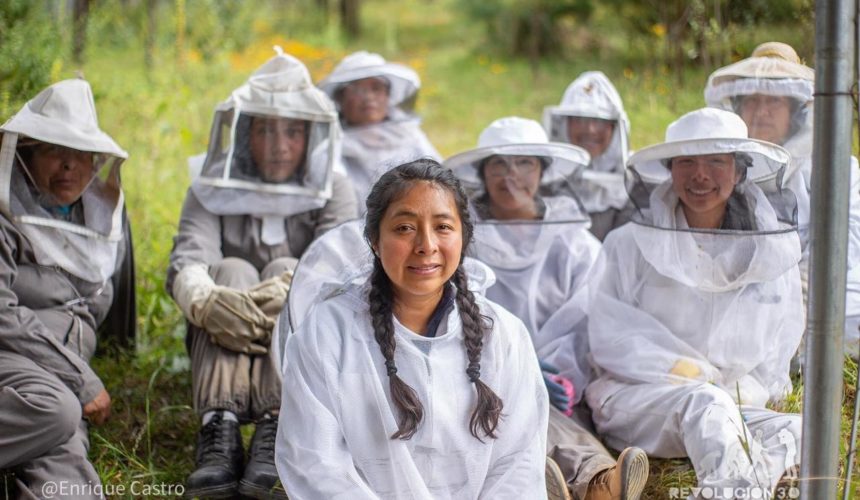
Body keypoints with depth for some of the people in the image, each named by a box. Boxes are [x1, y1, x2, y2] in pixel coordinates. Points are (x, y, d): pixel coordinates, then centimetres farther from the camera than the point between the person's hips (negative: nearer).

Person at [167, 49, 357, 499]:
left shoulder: (333, 194, 3)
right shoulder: (210, 193, 3)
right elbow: (185, 264, -16)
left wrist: (291, 288, -40)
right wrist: (207, 301, -41)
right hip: (222, 348, 0)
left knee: (284, 271, -26)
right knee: (233, 271, -26)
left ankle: (275, 434, -48)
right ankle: (219, 432, -48)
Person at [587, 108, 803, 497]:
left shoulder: (775, 248, 11)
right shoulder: (632, 244, 4)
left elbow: (778, 352, 16)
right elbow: (609, 340, -2)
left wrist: (744, 392, -5)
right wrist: (704, 383, -10)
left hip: (735, 406, 3)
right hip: (633, 396, -3)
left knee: (795, 432, -28)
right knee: (705, 403, -36)